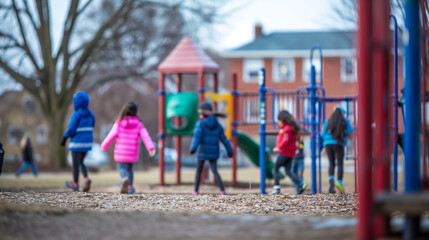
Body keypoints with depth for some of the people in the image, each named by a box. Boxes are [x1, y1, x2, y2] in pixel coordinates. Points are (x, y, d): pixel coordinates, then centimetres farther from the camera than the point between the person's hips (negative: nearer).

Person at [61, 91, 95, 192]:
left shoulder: (76, 115, -15)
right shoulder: (90, 114, 3)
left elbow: (71, 129, -17)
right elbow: (91, 128, 10)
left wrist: (64, 138, -5)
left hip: (77, 142, -6)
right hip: (88, 142, 6)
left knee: (75, 163, 6)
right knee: (80, 162, 20)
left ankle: (75, 184, 15)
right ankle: (86, 179, -1)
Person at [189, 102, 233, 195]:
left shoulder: (201, 123, -7)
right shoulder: (217, 125, 8)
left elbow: (197, 136, -21)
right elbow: (224, 139, 9)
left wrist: (193, 148, -30)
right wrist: (229, 150, 14)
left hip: (203, 151, -3)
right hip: (214, 152, 3)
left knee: (199, 170, 14)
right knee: (215, 171, 4)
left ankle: (196, 190, 17)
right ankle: (222, 190, -13)